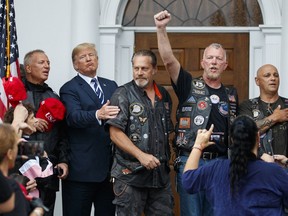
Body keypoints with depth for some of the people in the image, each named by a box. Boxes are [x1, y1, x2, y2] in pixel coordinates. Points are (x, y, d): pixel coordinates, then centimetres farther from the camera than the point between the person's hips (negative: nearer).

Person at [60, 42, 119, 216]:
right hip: (81, 169, -5)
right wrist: (98, 115, -38)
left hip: (109, 167, 5)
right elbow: (73, 117, -20)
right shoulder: (69, 89, -3)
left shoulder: (111, 86, 16)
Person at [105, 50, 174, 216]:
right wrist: (141, 155, -19)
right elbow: (115, 133, -12)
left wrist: (167, 159, 12)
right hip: (130, 174, -5)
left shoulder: (164, 96, 12)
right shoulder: (122, 95, -5)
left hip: (161, 174, 5)